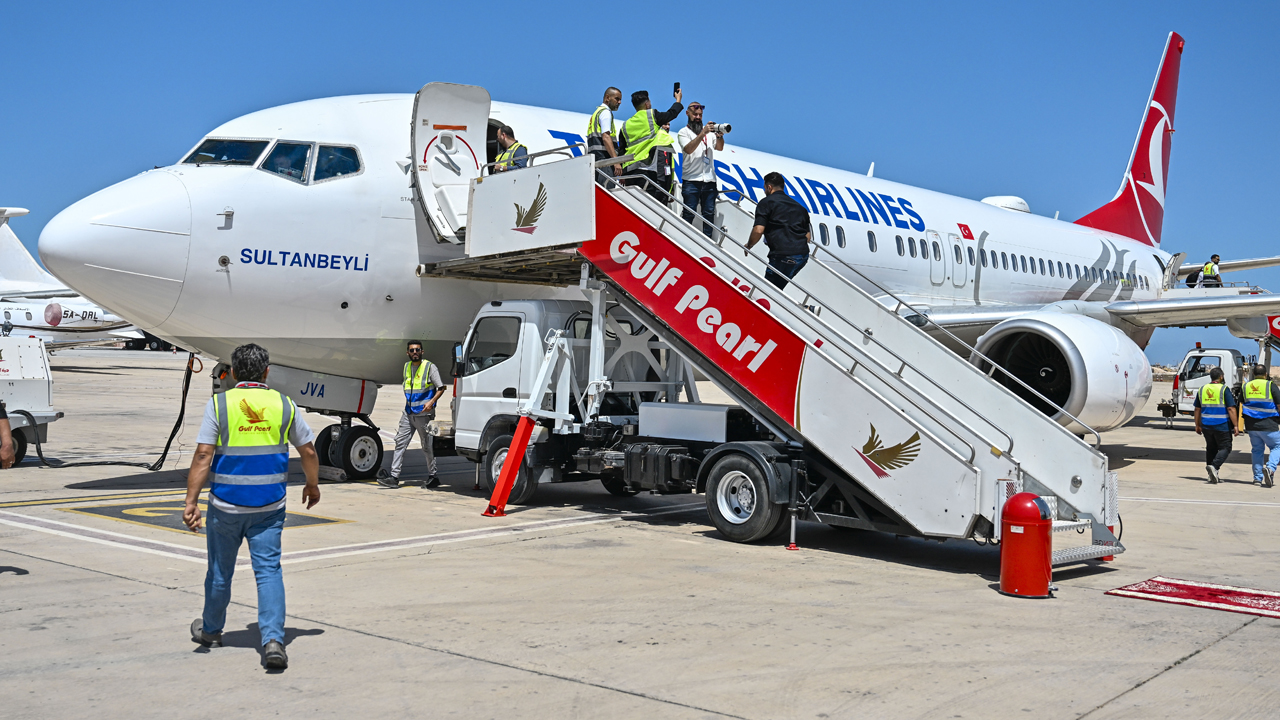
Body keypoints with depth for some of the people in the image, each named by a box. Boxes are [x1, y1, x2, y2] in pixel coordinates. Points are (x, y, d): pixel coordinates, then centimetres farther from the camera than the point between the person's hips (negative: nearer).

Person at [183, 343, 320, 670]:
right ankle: (273, 640, -12)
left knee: (220, 570, 16)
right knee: (269, 571, 1)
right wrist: (312, 485, 24)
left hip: (226, 504, 0)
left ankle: (211, 630, 36)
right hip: (269, 507, 0)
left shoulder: (219, 403, -5)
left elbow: (203, 456, -11)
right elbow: (308, 451, 8)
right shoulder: (284, 404, 1)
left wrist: (191, 501, -10)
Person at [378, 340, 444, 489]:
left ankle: (432, 476, 17)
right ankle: (394, 477, -2)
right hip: (408, 413, 6)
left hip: (424, 414, -6)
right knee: (400, 443, -1)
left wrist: (431, 402, -20)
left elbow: (441, 388, -7)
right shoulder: (406, 366, 13)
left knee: (427, 446, 3)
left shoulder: (430, 367, -6)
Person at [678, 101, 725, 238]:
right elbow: (689, 149, -12)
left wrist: (720, 136, -16)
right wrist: (702, 134, -22)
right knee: (689, 213, -6)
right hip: (691, 179, -4)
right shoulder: (683, 132, 6)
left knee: (709, 213, 3)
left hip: (709, 179, 4)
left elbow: (719, 148, 5)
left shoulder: (709, 130, 17)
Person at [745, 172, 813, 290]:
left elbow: (758, 230, -9)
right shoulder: (799, 206, 24)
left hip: (783, 255, -7)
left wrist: (748, 246, 8)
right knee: (777, 288, 17)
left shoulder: (766, 202, 3)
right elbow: (808, 236, 21)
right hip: (803, 255, 7)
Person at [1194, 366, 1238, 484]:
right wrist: (1235, 426, -10)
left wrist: (1198, 425, 19)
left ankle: (1213, 476, 16)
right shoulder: (1224, 389, -9)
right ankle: (1214, 466, -20)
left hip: (1206, 425, 5)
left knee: (1211, 448, 15)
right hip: (1222, 426, -5)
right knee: (1225, 448, 3)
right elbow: (1231, 409, -13)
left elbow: (1197, 409, 11)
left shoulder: (1202, 390, 7)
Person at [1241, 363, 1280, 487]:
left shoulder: (1246, 387, 9)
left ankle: (1257, 478, 11)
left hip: (1251, 426, 4)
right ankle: (1270, 468, -14)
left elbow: (1239, 407, 13)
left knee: (1257, 450, 14)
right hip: (1268, 425, -4)